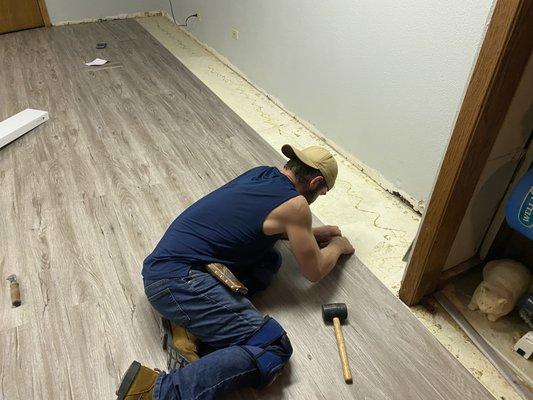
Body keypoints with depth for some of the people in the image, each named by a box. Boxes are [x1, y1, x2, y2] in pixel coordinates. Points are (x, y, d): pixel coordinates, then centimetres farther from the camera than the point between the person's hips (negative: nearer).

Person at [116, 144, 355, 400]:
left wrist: (311, 233, 35)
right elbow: (314, 272, 6)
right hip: (178, 280, -9)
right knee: (273, 348, -12)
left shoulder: (261, 173, 16)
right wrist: (337, 245, 24)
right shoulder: (295, 204, -7)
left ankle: (188, 322, 3)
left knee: (269, 258, 14)